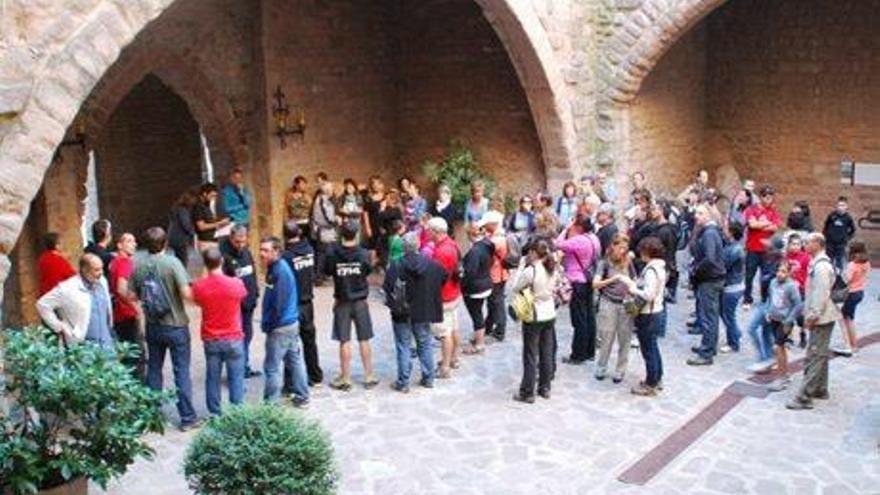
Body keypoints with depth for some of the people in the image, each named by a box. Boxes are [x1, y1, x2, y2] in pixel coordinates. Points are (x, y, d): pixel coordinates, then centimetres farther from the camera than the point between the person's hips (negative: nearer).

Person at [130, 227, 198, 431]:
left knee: (153, 369, 16)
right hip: (176, 326, -4)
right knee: (181, 372, 3)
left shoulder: (138, 265, -3)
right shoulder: (172, 263, -17)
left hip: (153, 326, 4)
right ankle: (187, 418, 8)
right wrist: (194, 294, -3)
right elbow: (186, 293, -24)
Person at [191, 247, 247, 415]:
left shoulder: (199, 286, -10)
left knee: (212, 378, 12)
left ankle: (215, 415, 19)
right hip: (233, 338, -2)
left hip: (210, 339, 2)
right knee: (236, 378, 8)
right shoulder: (236, 283, -15)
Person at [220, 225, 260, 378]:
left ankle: (245, 367, 32)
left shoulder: (246, 251, 6)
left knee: (247, 334, 18)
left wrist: (255, 293, 14)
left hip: (248, 302, 8)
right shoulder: (224, 255, -18)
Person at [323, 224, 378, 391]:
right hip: (360, 301, 1)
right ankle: (369, 377, 17)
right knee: (364, 341, 10)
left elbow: (326, 272, -1)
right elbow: (368, 272, 3)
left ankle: (345, 379, 11)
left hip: (342, 302, -1)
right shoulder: (364, 254, -11)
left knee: (344, 342, 5)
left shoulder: (332, 254, -13)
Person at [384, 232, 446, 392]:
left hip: (402, 313, -3)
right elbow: (443, 278, 5)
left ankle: (403, 382, 9)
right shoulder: (432, 265, -7)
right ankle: (428, 378, 25)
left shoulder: (396, 267, -17)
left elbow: (387, 289, -19)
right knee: (425, 344, 18)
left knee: (403, 346, 6)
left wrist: (392, 304, -1)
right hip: (423, 312, 3)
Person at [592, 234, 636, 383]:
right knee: (606, 339, 5)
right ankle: (600, 369, 22)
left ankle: (620, 371, 17)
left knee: (625, 339, 5)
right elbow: (595, 284, -13)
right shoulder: (604, 263, -4)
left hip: (625, 305, 3)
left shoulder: (628, 263, 6)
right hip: (609, 304, -2)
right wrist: (612, 279, -26)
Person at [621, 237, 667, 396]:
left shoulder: (651, 270, -22)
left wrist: (633, 289, -14)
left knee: (648, 349, 1)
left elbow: (649, 294, -28)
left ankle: (650, 385, 10)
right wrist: (633, 283, 4)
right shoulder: (659, 267, 7)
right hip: (654, 311, 10)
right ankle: (657, 379, 31)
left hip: (646, 314, -10)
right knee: (653, 347, 20)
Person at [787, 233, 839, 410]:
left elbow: (822, 295, -24)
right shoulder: (818, 263, 13)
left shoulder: (821, 266, -20)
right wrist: (809, 314, 19)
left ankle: (804, 398, -8)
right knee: (820, 354, 19)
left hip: (821, 318, -11)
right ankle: (820, 389, 31)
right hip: (822, 317, 11)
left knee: (815, 356, -9)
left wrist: (812, 317, -19)